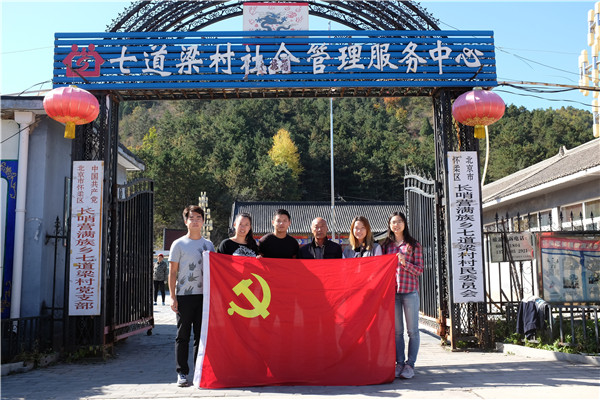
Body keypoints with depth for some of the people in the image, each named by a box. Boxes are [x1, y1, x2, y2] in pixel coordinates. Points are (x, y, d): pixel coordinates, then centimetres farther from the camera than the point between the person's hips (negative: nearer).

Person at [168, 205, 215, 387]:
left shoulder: (209, 245, 12)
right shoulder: (179, 244, 2)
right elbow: (173, 272, 1)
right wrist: (173, 297, -5)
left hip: (204, 295, 3)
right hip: (184, 295, -3)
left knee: (202, 334, 6)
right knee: (183, 335, 2)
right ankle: (182, 373, 10)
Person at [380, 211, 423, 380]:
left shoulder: (413, 244, 4)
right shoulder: (386, 245, 11)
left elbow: (420, 269, 0)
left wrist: (404, 263, -16)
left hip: (410, 291, -2)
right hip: (391, 291, 2)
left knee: (412, 330, 0)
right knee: (397, 330, 5)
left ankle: (410, 364, 6)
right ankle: (399, 363, 11)